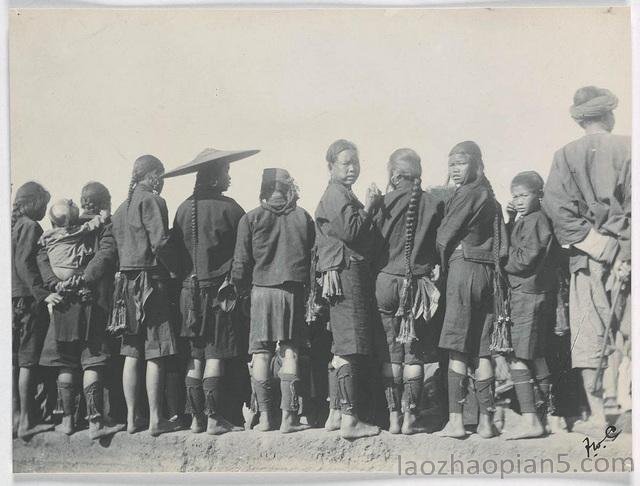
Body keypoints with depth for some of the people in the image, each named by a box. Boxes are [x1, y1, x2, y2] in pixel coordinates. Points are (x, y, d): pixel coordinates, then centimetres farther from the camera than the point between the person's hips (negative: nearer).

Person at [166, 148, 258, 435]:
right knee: (216, 355, -2)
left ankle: (196, 418, 12)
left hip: (189, 290, 5)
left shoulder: (184, 209, 6)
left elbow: (175, 249, 11)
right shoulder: (227, 207, -7)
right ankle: (214, 418, -2)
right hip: (218, 289, -5)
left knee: (195, 357, 8)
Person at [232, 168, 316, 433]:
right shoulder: (303, 216, 5)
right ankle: (289, 417, 0)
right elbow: (314, 254, 8)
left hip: (262, 290, -1)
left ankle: (265, 416, 5)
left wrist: (241, 288, 12)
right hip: (294, 290, 1)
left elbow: (241, 263, 0)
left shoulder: (251, 218, 1)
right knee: (290, 352, 2)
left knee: (261, 354, 5)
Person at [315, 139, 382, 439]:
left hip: (346, 276, 11)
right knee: (349, 350, -12)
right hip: (347, 276, -11)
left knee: (342, 350, 13)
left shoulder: (340, 195, 25)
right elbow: (351, 231, -19)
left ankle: (335, 414, 19)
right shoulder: (337, 195, -7)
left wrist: (371, 205, 9)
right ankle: (349, 420, -11)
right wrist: (370, 206, -9)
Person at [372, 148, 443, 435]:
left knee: (391, 352, 7)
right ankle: (410, 417, 7)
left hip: (387, 282, -1)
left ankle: (394, 417, 8)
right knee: (414, 352, 7)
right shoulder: (432, 204, -1)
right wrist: (432, 270, 12)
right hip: (419, 282, 1)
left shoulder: (386, 203, -5)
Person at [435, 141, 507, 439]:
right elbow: (501, 246, 17)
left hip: (463, 267, -8)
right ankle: (486, 420, 9)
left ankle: (455, 421, -5)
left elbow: (444, 237, -7)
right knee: (481, 350, 7)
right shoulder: (490, 197, 17)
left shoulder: (467, 194, -8)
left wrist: (444, 266, 7)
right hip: (486, 272, 8)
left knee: (457, 350, -6)